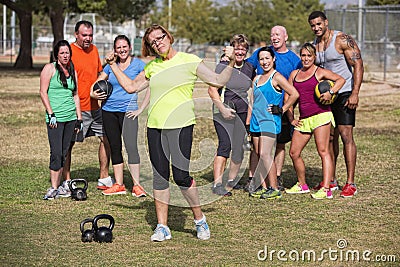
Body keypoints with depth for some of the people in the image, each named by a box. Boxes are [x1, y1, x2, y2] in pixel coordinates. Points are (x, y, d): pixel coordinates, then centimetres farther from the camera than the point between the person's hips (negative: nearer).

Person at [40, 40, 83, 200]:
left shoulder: (72, 71, 15)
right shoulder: (50, 68, -1)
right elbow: (43, 92, -5)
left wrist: (79, 118, 14)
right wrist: (51, 114, -12)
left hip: (71, 116, 5)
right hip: (56, 117, -5)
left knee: (64, 153, 5)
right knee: (56, 153, -10)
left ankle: (58, 186, 10)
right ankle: (53, 188, -8)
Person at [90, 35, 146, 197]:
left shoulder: (138, 64, -1)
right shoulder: (111, 65, 11)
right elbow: (97, 82, 23)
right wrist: (93, 93, 1)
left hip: (128, 110, -5)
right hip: (109, 110, 5)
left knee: (131, 146, -14)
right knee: (115, 147, 8)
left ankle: (137, 185, -13)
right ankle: (118, 185, 15)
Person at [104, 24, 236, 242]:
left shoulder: (189, 61, 1)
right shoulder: (152, 66, 14)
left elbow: (218, 81, 0)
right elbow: (131, 86, 24)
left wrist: (231, 63, -14)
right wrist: (113, 65, 23)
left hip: (181, 126, -5)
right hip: (155, 127, 5)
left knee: (181, 176, -10)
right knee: (159, 176, 5)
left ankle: (200, 220, 10)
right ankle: (162, 227, 12)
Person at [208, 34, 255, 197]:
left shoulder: (249, 68, 9)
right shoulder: (223, 66, -6)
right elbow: (212, 90, -7)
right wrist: (223, 109, -16)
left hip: (243, 112, 5)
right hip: (223, 112, -5)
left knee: (239, 146, 5)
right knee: (225, 144, -17)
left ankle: (232, 180, 24)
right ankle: (217, 184, -19)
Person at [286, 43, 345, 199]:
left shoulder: (320, 72, 2)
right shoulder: (294, 74, 17)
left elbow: (340, 79, -7)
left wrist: (331, 92, -22)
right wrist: (291, 119, 12)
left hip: (320, 115, -6)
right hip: (303, 119, 6)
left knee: (323, 151, -12)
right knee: (294, 152, 6)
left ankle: (326, 189, -17)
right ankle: (302, 185, 23)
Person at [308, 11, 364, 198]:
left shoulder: (342, 40, -11)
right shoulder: (314, 45, 9)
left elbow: (358, 65, -14)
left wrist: (355, 93, -21)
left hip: (344, 94, -7)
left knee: (346, 136, -12)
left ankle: (350, 183, -11)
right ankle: (331, 180, 18)